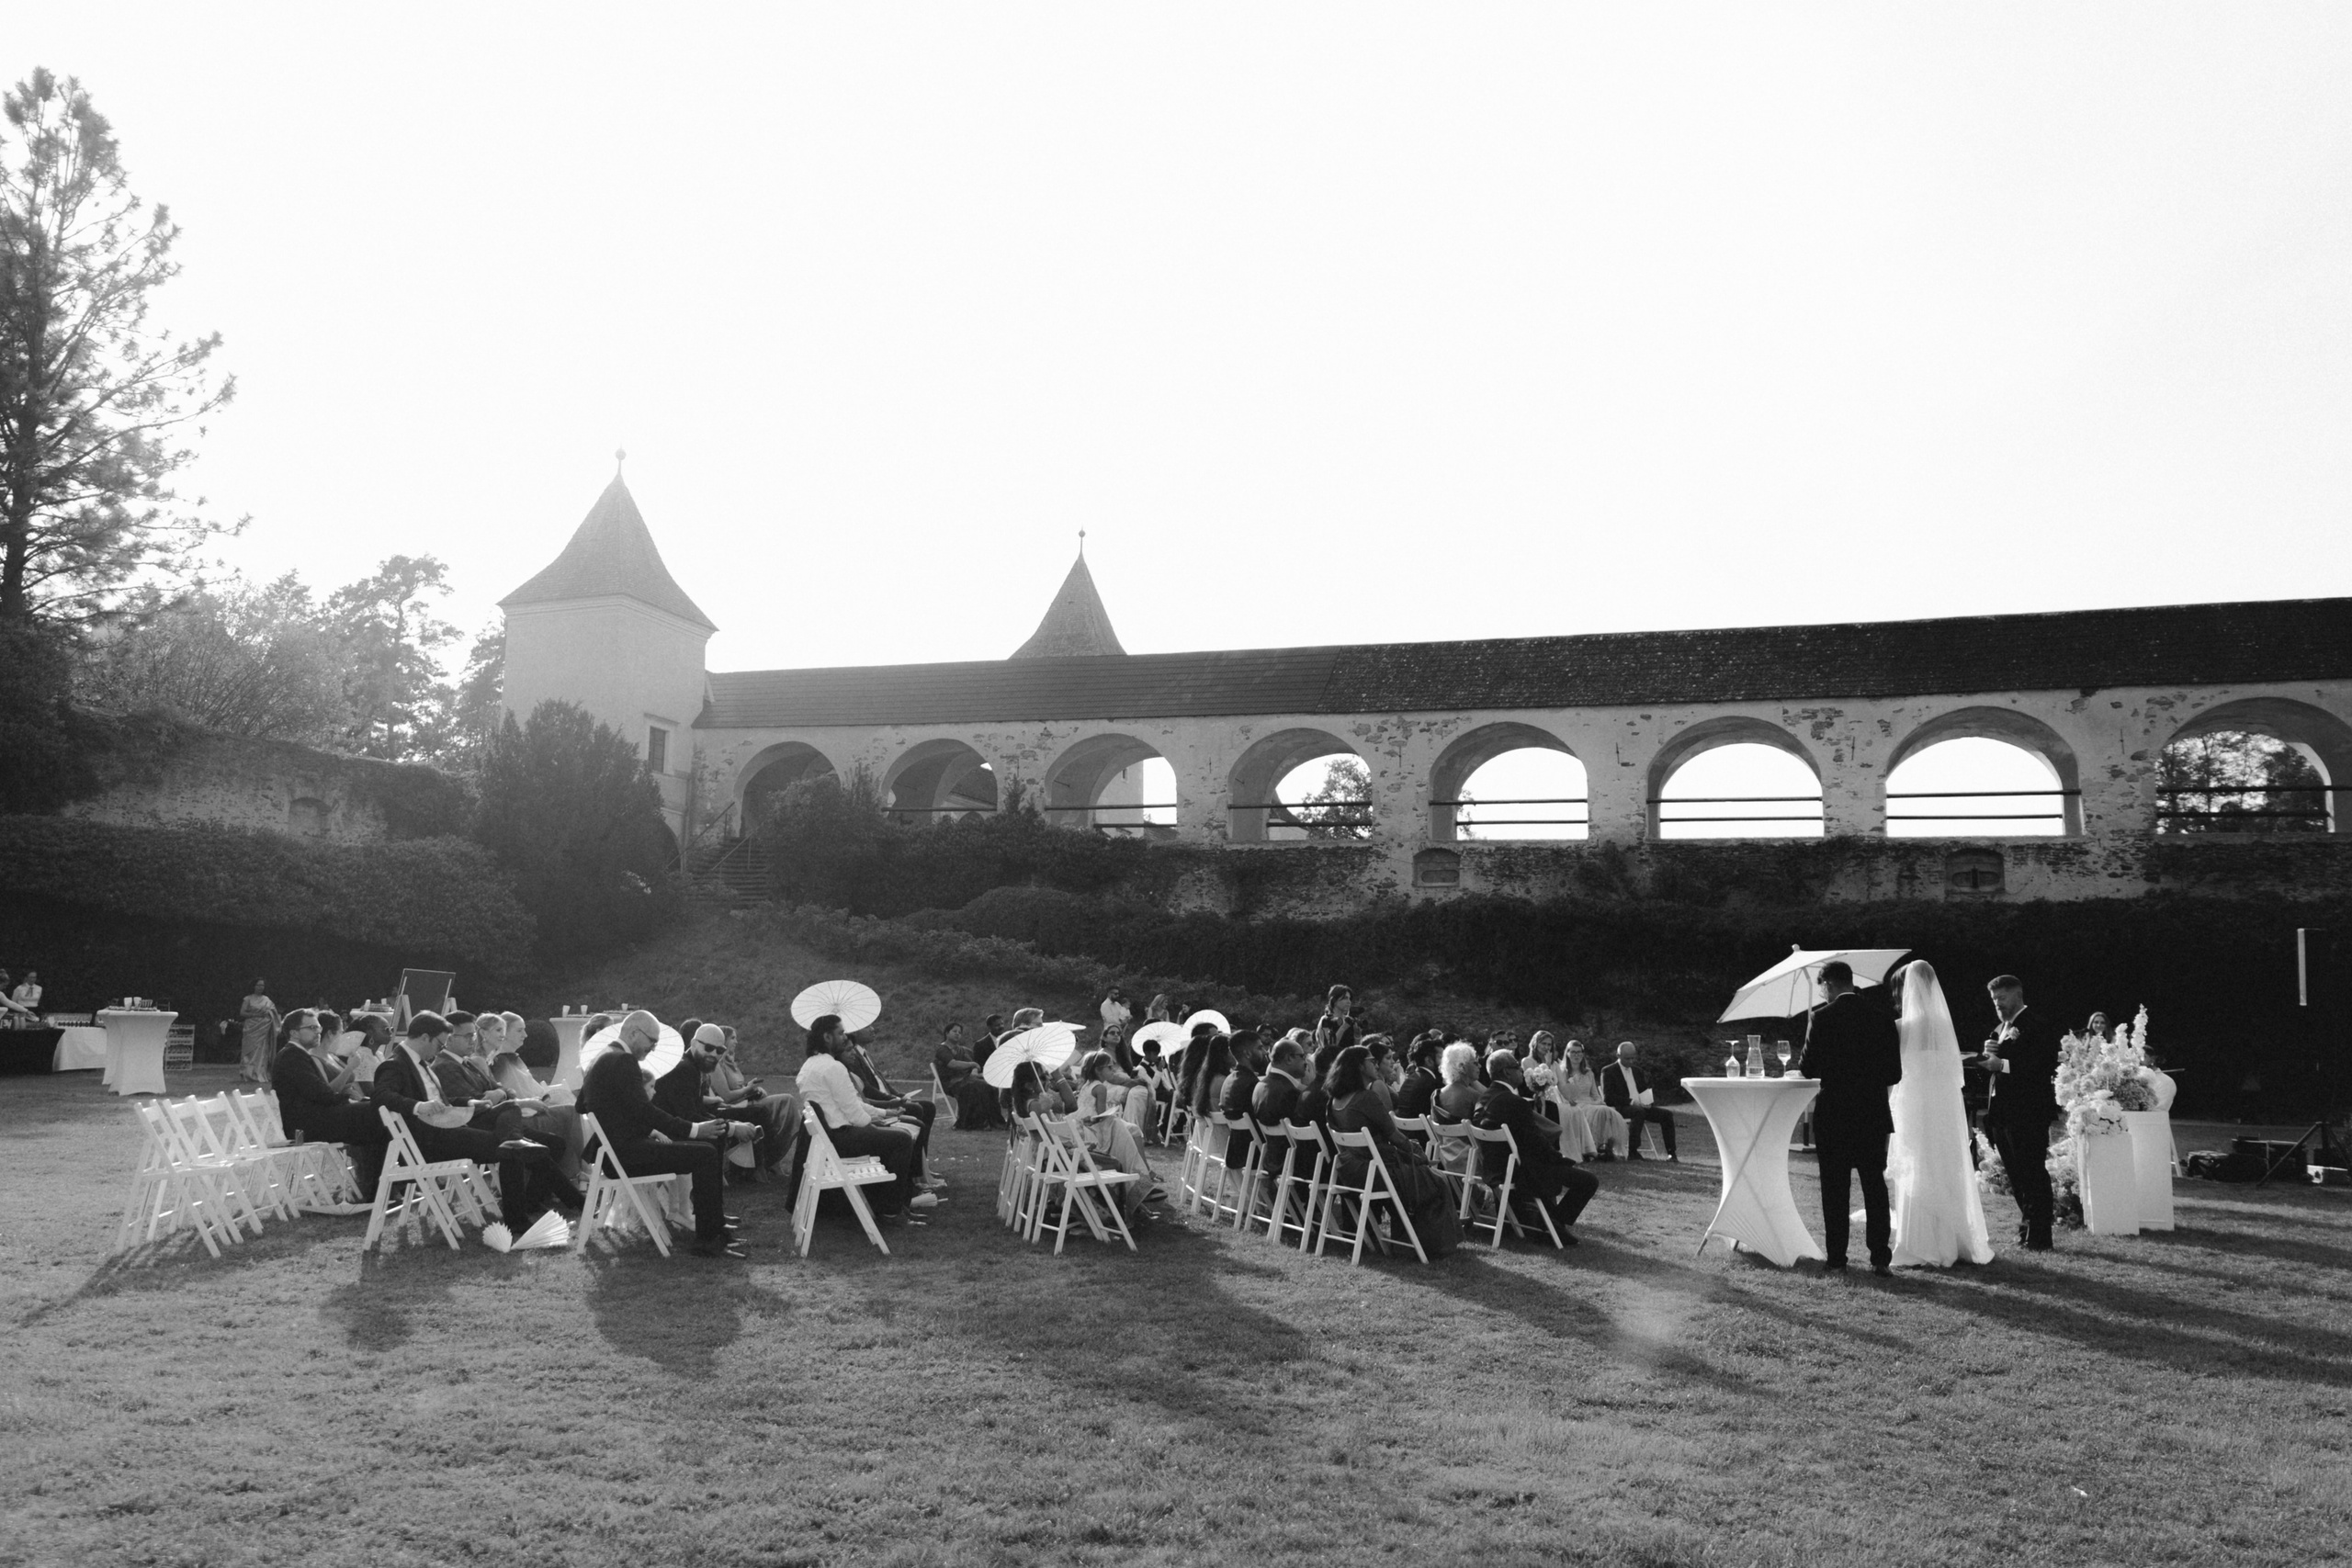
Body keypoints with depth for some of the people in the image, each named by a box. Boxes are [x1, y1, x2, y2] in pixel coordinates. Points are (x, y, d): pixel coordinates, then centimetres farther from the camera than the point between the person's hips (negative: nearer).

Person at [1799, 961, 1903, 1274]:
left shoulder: (1821, 1017, -10)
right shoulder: (1880, 1015, 2)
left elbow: (1809, 1068, -9)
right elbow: (1895, 1072, 4)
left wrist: (1798, 1064, 12)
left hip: (1833, 1114, -3)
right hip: (1874, 1114, 3)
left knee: (1835, 1189, 3)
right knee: (1875, 1185, 10)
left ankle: (1836, 1257, 5)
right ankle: (1880, 1257, 8)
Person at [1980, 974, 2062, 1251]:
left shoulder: (2038, 1026, -7)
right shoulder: (1999, 1028, 19)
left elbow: (2042, 1065, -19)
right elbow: (1986, 1066, 18)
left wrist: (2003, 1064, -23)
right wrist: (1986, 1053, -4)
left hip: (2028, 1114, -8)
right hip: (2002, 1112, 8)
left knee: (2033, 1175, -4)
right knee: (2016, 1176, 13)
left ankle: (2039, 1238, 0)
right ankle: (2026, 1229, 21)